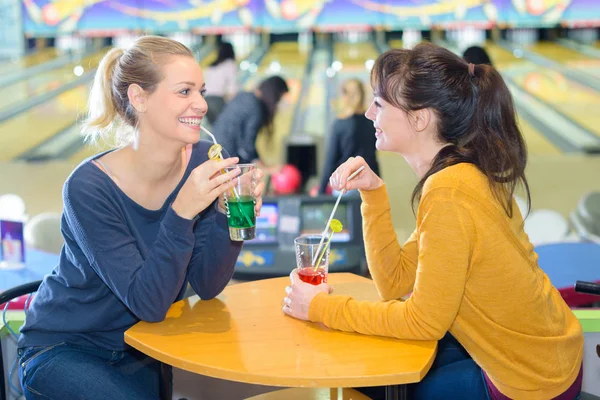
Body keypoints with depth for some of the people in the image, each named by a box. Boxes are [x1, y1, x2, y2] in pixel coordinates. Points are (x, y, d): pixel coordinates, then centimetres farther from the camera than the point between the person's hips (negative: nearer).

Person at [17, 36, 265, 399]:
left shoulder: (202, 161, -10)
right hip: (62, 351, -4)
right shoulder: (89, 187, -22)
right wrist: (181, 213, -36)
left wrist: (227, 213, -24)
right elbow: (148, 304, -25)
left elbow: (207, 286, -9)